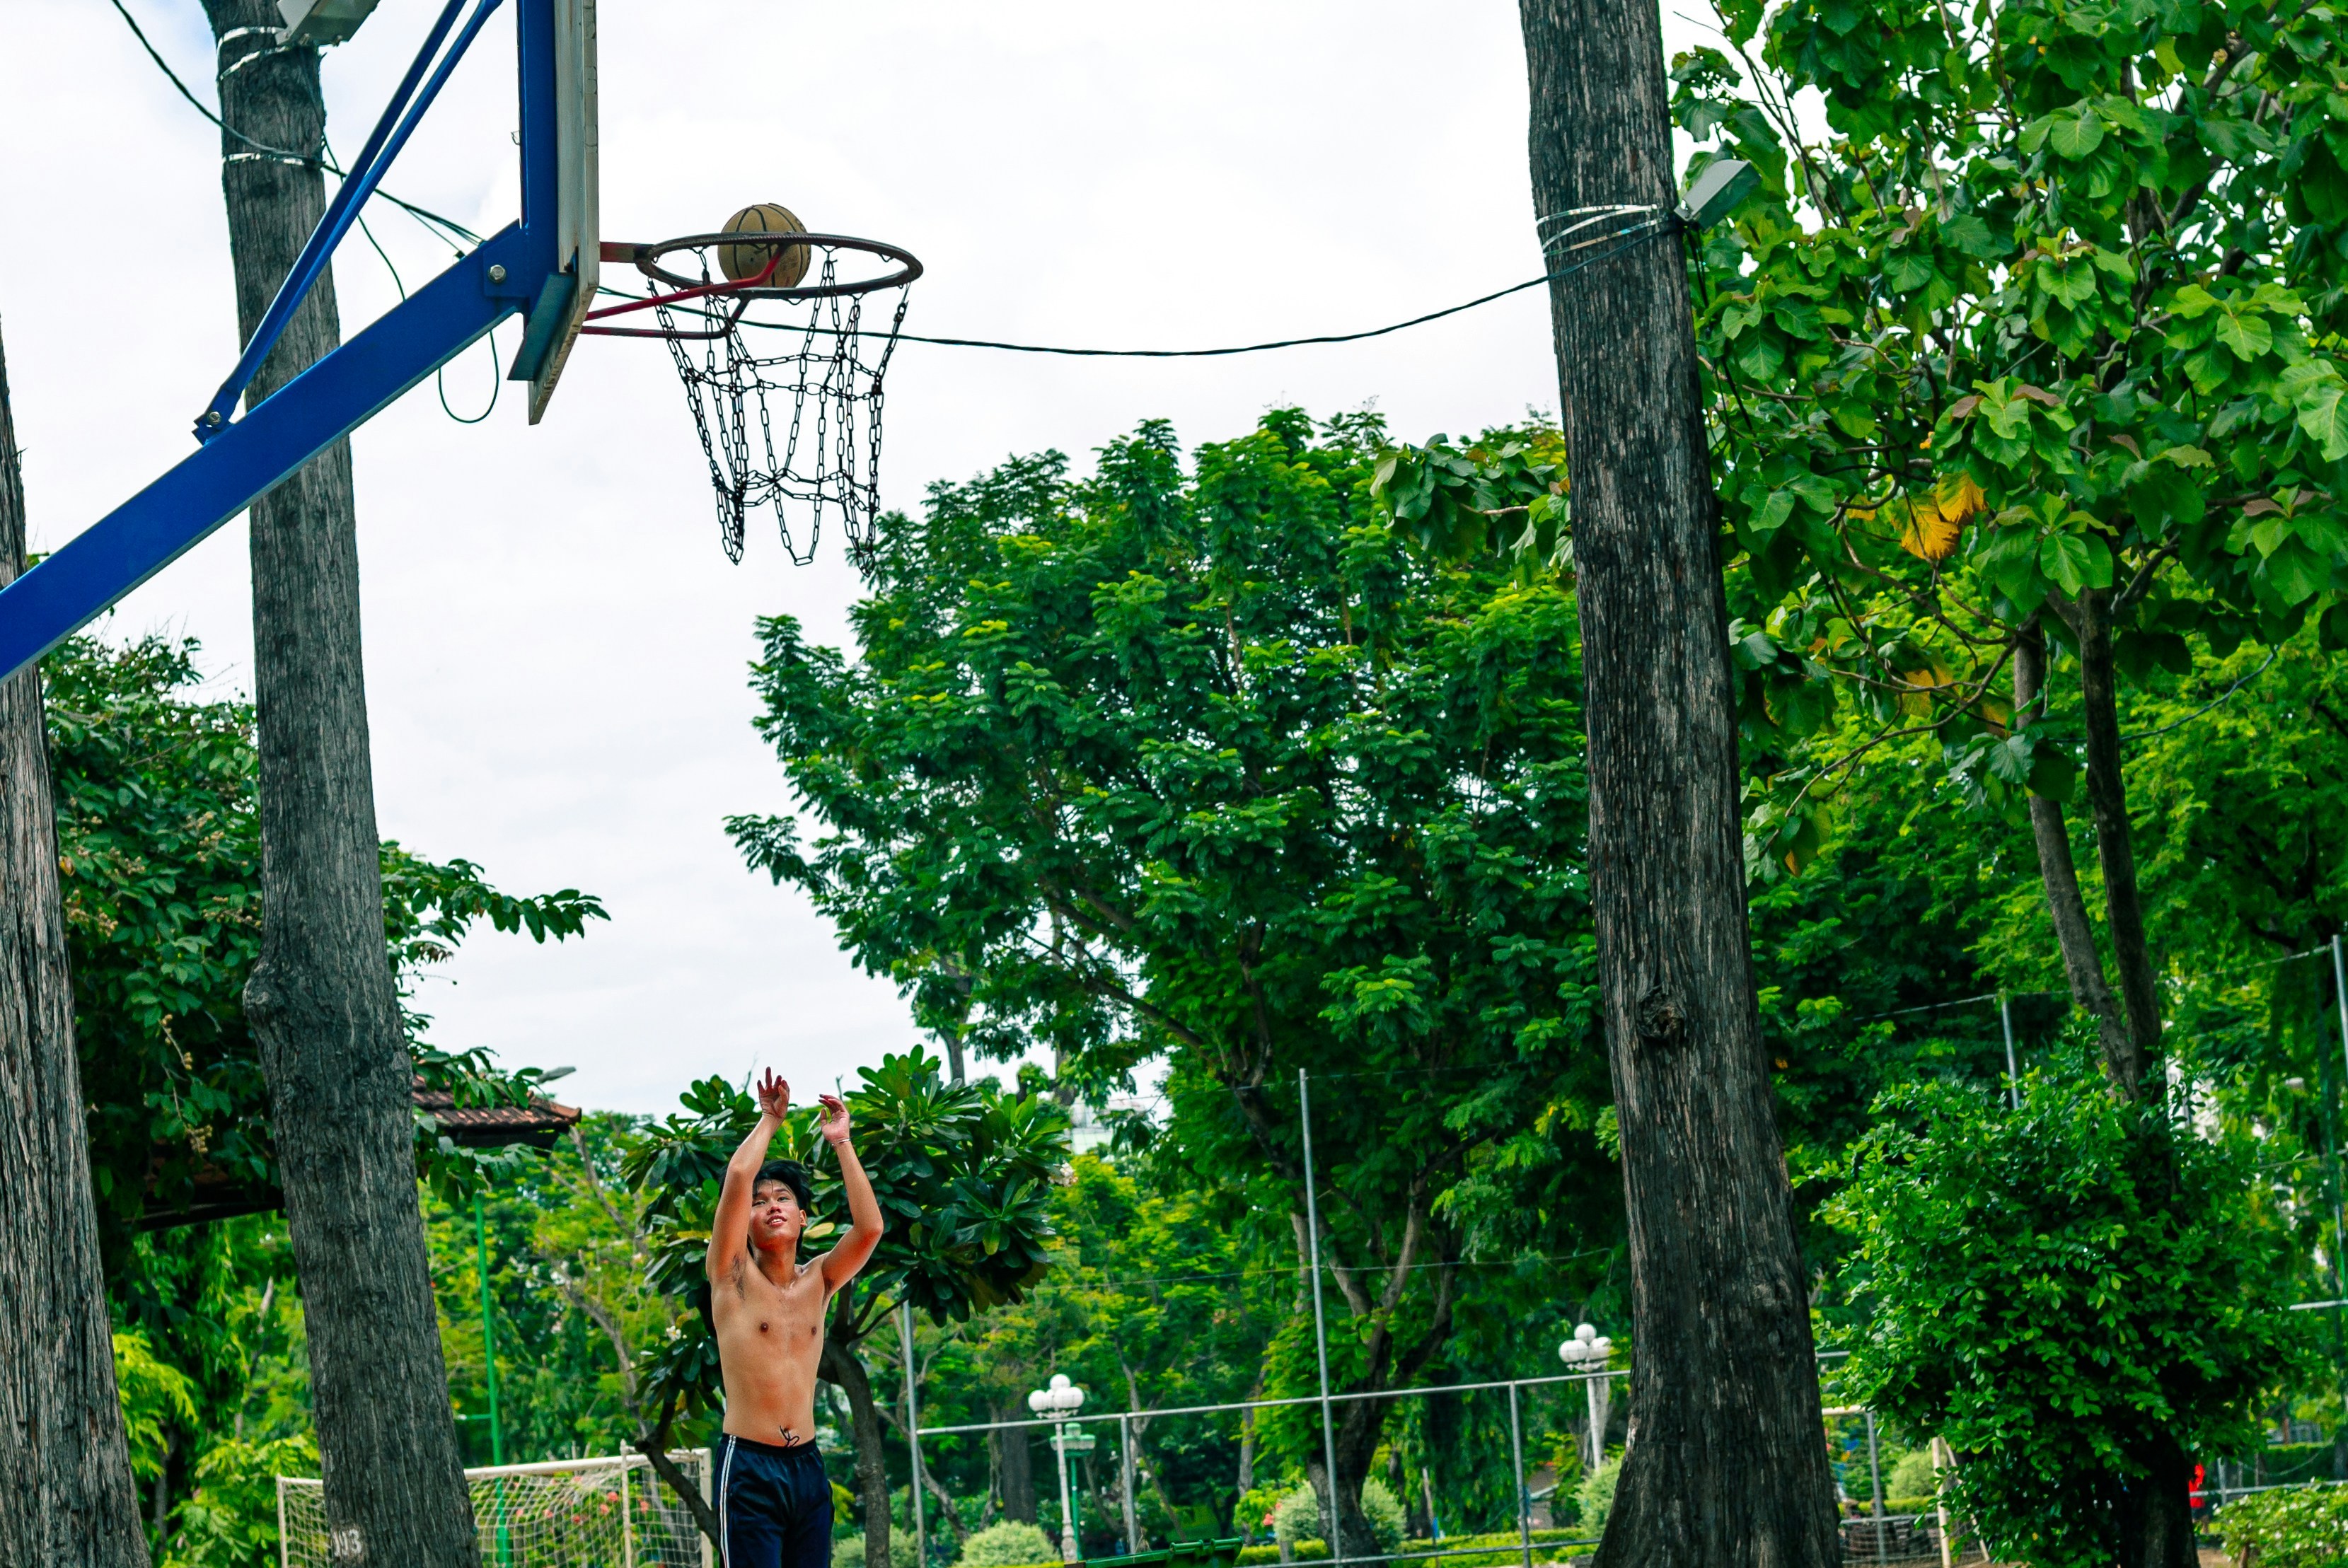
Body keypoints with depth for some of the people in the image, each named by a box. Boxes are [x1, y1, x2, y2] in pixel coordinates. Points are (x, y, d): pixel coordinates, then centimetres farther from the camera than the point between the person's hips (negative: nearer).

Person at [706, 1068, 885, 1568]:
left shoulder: (817, 1281, 11)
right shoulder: (734, 1275, 0)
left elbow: (869, 1227, -5)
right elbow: (738, 1176, -12)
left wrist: (841, 1142, -1)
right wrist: (769, 1120, 2)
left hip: (808, 1468, 4)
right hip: (749, 1467, -4)